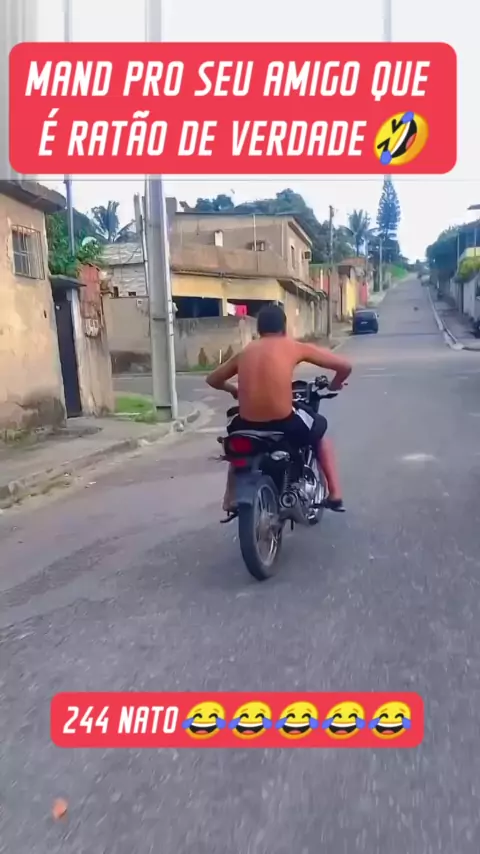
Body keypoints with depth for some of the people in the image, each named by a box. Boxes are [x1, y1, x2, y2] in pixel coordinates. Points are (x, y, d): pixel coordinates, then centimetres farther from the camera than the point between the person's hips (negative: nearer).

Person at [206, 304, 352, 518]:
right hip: (284, 423, -3)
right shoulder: (294, 346, 7)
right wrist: (334, 385, 28)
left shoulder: (245, 351, 15)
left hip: (248, 425, 3)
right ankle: (334, 495, 26)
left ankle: (231, 501, 38)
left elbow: (213, 379, 24)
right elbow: (344, 366, 7)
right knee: (320, 430, 30)